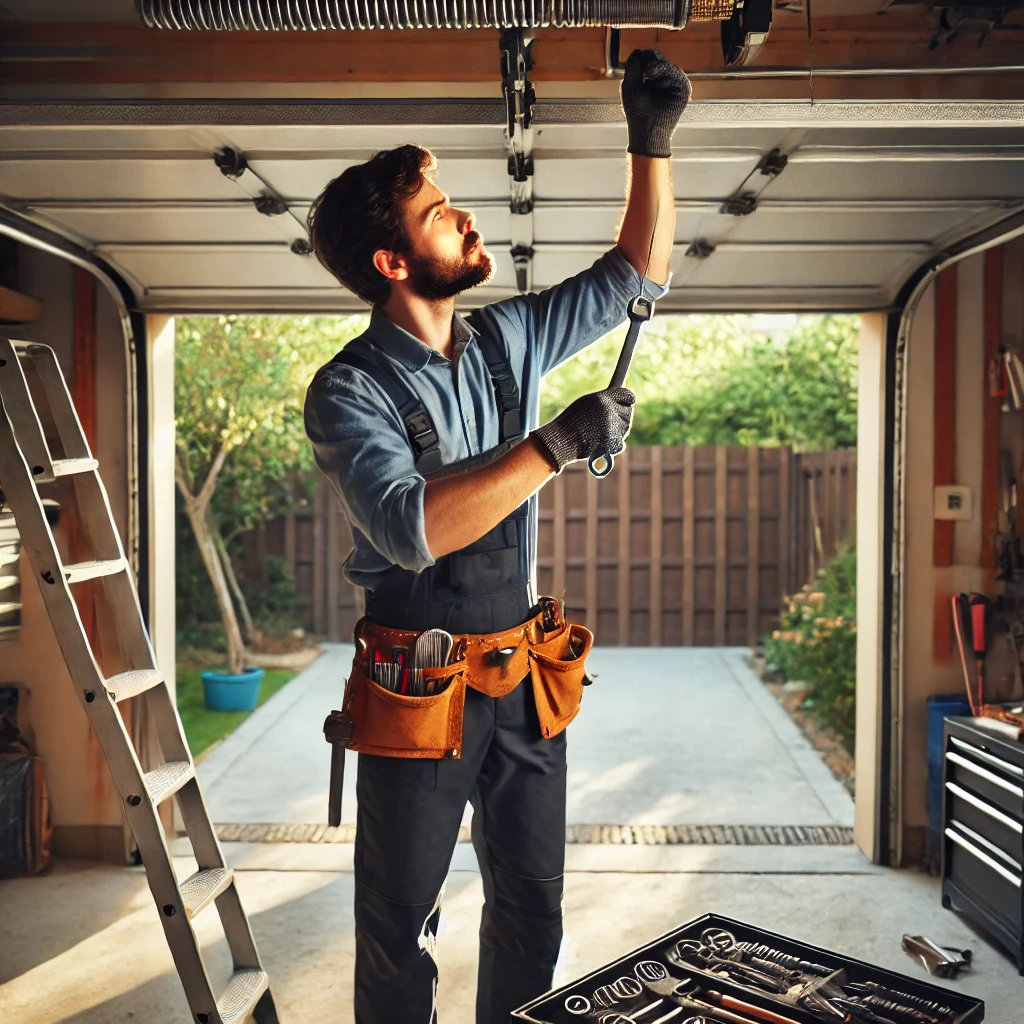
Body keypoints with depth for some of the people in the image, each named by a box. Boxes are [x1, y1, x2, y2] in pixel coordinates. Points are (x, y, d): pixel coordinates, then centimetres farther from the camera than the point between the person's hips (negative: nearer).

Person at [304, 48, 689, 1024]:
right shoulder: (349, 390, -13)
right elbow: (412, 528, -29)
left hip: (524, 676, 5)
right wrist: (558, 445, -28)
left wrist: (652, 141, 3)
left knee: (531, 909, 18)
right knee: (397, 925, 11)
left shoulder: (506, 339, 4)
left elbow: (638, 271, 12)